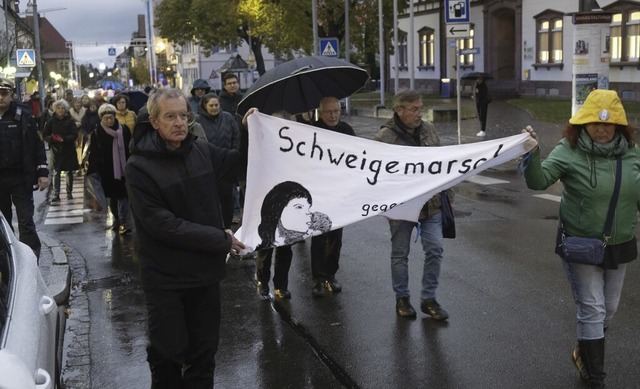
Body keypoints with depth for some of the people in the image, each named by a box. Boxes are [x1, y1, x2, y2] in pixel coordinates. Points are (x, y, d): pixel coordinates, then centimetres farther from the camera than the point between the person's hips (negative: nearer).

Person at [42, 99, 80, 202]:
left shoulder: (70, 121, -3)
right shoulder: (51, 121, 1)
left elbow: (74, 135, -8)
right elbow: (45, 134, 2)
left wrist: (64, 139, -23)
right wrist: (52, 139, -18)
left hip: (68, 150, 0)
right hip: (56, 149, 0)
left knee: (69, 172, 8)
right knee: (56, 172, -3)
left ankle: (69, 192, 19)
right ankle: (56, 194, -4)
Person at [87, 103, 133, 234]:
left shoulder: (124, 129, -1)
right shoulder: (97, 133, -3)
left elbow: (130, 148, 3)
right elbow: (93, 153, -3)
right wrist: (92, 168, -9)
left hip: (123, 168, 0)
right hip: (107, 171, 0)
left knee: (123, 195, -6)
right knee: (113, 196, 12)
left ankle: (123, 222, -6)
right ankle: (117, 220, 25)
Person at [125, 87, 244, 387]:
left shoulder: (202, 151, 0)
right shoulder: (139, 167, -14)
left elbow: (238, 162, 19)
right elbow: (162, 225, -20)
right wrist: (220, 240, -20)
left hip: (205, 271, 4)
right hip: (165, 278, -4)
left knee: (204, 352, 15)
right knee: (167, 354, 9)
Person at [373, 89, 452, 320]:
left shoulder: (428, 130, 6)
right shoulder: (385, 137, -12)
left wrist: (448, 194, 14)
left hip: (431, 205, 5)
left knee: (435, 249, 3)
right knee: (400, 254, 9)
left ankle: (428, 299, 16)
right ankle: (402, 299, 25)